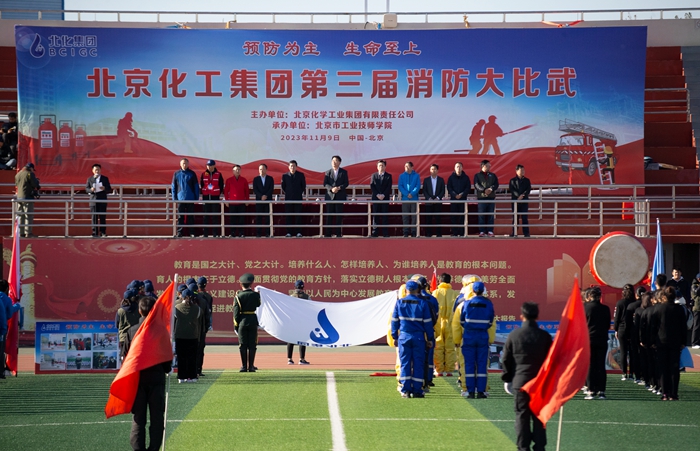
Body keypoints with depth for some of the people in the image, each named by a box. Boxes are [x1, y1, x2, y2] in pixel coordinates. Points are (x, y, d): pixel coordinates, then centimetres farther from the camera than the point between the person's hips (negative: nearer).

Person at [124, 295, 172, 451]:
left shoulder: (132, 331, -4)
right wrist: (167, 368, 17)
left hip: (137, 380, 1)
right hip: (157, 378, -1)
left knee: (138, 419, 6)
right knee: (157, 418, 6)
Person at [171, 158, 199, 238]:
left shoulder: (192, 174, 3)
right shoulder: (176, 174, 5)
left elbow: (196, 186, 5)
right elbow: (173, 186, 8)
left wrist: (197, 198, 0)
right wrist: (174, 198, 1)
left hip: (190, 198, 0)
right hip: (180, 198, 0)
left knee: (190, 216, 4)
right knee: (180, 216, 1)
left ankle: (191, 232, 8)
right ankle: (180, 232, 4)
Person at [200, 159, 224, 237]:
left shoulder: (218, 174, 1)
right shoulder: (204, 174, 5)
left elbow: (221, 185, 6)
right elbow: (201, 184, 12)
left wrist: (219, 193, 3)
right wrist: (203, 193, 7)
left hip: (215, 196, -1)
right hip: (206, 196, 1)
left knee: (215, 215, -2)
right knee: (206, 215, 2)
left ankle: (215, 233, 1)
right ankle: (205, 233, 5)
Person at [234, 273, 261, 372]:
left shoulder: (238, 296, -7)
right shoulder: (255, 294, -4)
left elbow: (236, 311, -6)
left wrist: (235, 324, 0)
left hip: (242, 321, -1)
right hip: (253, 321, 1)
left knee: (243, 345, 4)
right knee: (252, 344, 5)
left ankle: (244, 366, 3)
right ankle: (251, 366, 4)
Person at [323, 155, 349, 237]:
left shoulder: (344, 172, 7)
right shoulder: (328, 172, 9)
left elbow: (346, 183, 2)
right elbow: (325, 184, 3)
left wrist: (339, 188, -16)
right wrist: (331, 189, -15)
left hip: (340, 196, -1)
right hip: (330, 196, 1)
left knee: (339, 215, -1)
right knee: (329, 215, -1)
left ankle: (338, 233, 3)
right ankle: (328, 233, 1)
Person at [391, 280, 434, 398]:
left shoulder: (399, 303, 1)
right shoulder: (422, 303, -2)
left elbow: (395, 321, 4)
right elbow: (428, 323, 1)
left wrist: (395, 336, 13)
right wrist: (430, 339, 8)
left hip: (404, 336, 1)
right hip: (418, 337, -1)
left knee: (405, 363, 4)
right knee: (418, 364, 4)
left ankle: (405, 390, 1)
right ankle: (417, 390, 3)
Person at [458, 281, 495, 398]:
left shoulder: (467, 303, -4)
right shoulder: (488, 304, -2)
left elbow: (462, 321, 5)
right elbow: (490, 322, 4)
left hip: (469, 336, 0)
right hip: (483, 336, 0)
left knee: (469, 363, 4)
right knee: (482, 363, 5)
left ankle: (470, 391, 1)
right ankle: (481, 391, 2)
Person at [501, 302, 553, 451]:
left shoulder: (514, 335, -4)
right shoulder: (545, 336, -3)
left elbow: (506, 359, 2)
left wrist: (507, 378, 14)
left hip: (520, 381, -1)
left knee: (522, 415, 5)